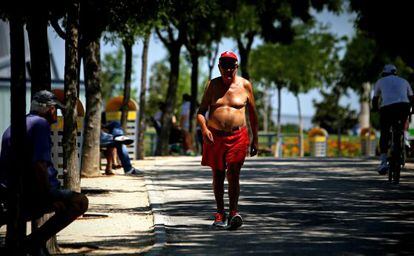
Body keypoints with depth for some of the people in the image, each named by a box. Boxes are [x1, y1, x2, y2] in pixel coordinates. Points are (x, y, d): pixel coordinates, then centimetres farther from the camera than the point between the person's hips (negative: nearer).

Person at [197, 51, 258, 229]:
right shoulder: (213, 85, 6)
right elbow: (201, 111, 6)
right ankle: (220, 213, 19)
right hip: (214, 136, 2)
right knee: (218, 175, 9)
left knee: (233, 174, -14)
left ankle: (233, 213, -17)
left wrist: (255, 139, 10)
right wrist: (204, 128, -14)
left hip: (238, 136, -2)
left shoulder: (245, 85, 4)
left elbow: (252, 113, 12)